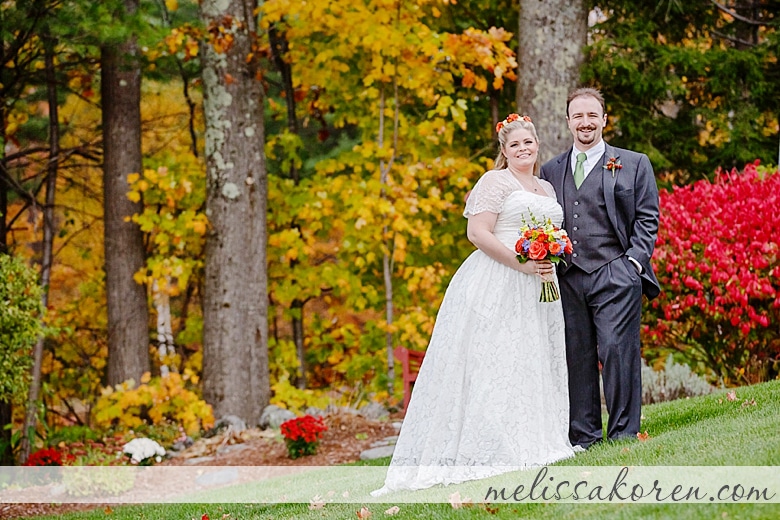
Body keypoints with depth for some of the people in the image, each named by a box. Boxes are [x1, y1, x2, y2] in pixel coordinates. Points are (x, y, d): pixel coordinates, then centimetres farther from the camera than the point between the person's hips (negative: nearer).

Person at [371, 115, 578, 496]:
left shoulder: (547, 189, 19)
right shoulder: (496, 181, -4)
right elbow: (477, 233, -13)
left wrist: (551, 260, 4)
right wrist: (521, 264, -20)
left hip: (536, 290, 8)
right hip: (497, 285, -8)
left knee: (533, 362, 7)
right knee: (494, 361, -11)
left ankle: (528, 442, 12)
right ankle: (489, 448, -13)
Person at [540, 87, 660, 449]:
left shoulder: (634, 164, 9)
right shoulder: (551, 170, 18)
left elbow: (647, 218, 5)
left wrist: (633, 262, -7)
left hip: (615, 277, -3)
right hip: (568, 279, 3)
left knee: (617, 351, -9)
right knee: (576, 357, 2)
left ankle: (624, 434, -3)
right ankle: (583, 437, 7)